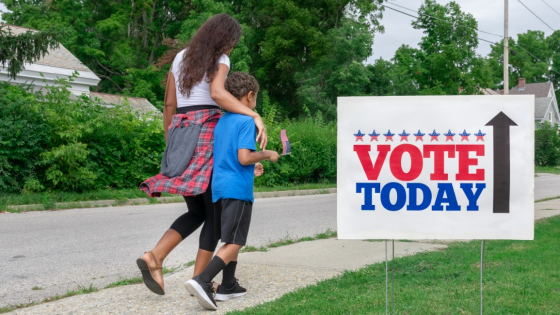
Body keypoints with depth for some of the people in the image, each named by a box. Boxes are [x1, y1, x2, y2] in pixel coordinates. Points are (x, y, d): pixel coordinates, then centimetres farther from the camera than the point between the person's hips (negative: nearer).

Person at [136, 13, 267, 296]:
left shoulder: (180, 58, 17)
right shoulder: (219, 61, -3)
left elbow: (169, 104, 17)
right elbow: (217, 94, -25)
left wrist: (169, 145, 24)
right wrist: (255, 116, -31)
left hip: (181, 137, 6)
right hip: (209, 135, -6)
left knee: (197, 213, 12)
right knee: (215, 213, 4)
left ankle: (154, 257, -11)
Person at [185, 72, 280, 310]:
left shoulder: (221, 122, 14)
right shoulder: (246, 122, -10)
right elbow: (244, 157, -20)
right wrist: (267, 155, -3)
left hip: (219, 186, 8)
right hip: (238, 189, -8)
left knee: (231, 240, 19)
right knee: (234, 243, -7)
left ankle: (228, 286, 22)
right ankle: (202, 281, -21)